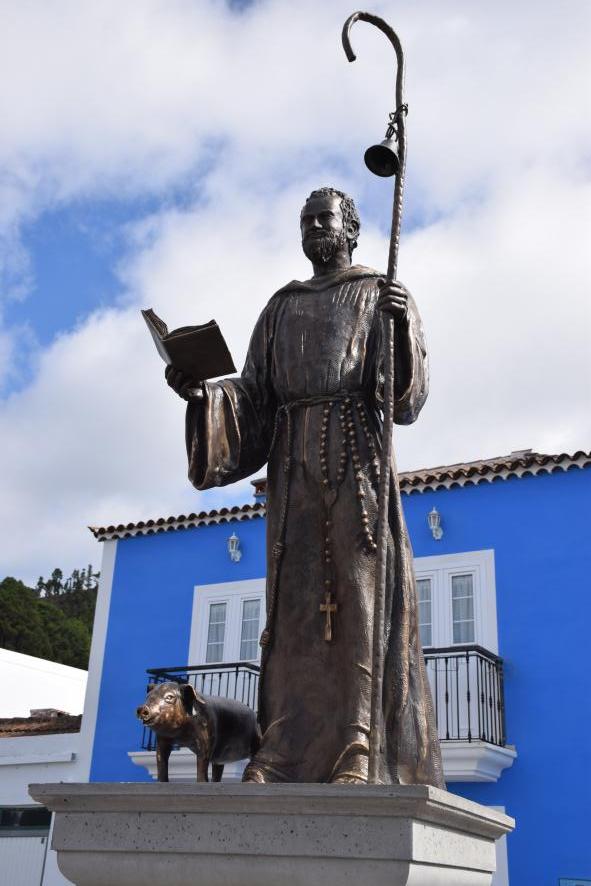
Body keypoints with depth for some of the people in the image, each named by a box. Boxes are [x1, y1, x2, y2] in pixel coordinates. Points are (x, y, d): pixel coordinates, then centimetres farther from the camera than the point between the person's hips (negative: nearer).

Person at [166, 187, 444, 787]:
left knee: (360, 586, -13)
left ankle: (360, 750, -16)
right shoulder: (281, 307, 23)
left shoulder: (381, 293, 13)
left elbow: (408, 389, -1)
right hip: (292, 457, 4)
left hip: (356, 450, -3)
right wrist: (200, 392, -5)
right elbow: (253, 395, 14)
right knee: (295, 595, -5)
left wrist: (401, 323, -20)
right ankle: (285, 751, -8)